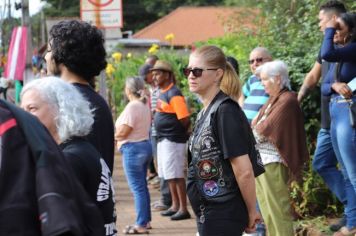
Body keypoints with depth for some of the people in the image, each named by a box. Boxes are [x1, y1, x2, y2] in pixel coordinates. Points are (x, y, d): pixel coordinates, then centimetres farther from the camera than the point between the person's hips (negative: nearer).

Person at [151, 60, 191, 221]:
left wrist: (177, 132, -6)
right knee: (169, 175, 15)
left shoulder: (173, 94, -16)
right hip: (163, 139, 10)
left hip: (173, 140, -10)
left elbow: (184, 119, -20)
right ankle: (175, 206, 24)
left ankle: (183, 209, -1)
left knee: (176, 175, -6)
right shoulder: (162, 93, 13)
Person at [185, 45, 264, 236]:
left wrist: (251, 212, -11)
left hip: (224, 214, -9)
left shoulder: (225, 111, -18)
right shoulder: (206, 112, 11)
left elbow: (244, 170, -20)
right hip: (208, 213, 9)